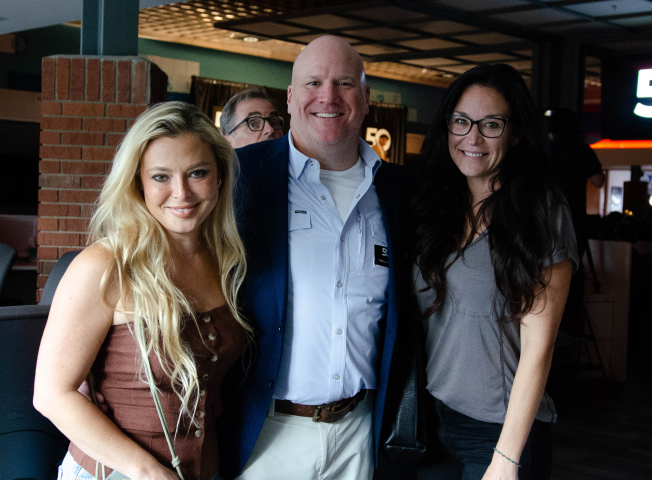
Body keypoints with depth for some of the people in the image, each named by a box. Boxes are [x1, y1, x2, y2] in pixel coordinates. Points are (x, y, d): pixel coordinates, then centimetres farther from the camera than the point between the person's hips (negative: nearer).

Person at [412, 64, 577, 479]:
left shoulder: (543, 212, -10)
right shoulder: (435, 207, 6)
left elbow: (538, 346, -13)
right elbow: (420, 316, 10)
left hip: (502, 428, -5)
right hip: (432, 416, 5)